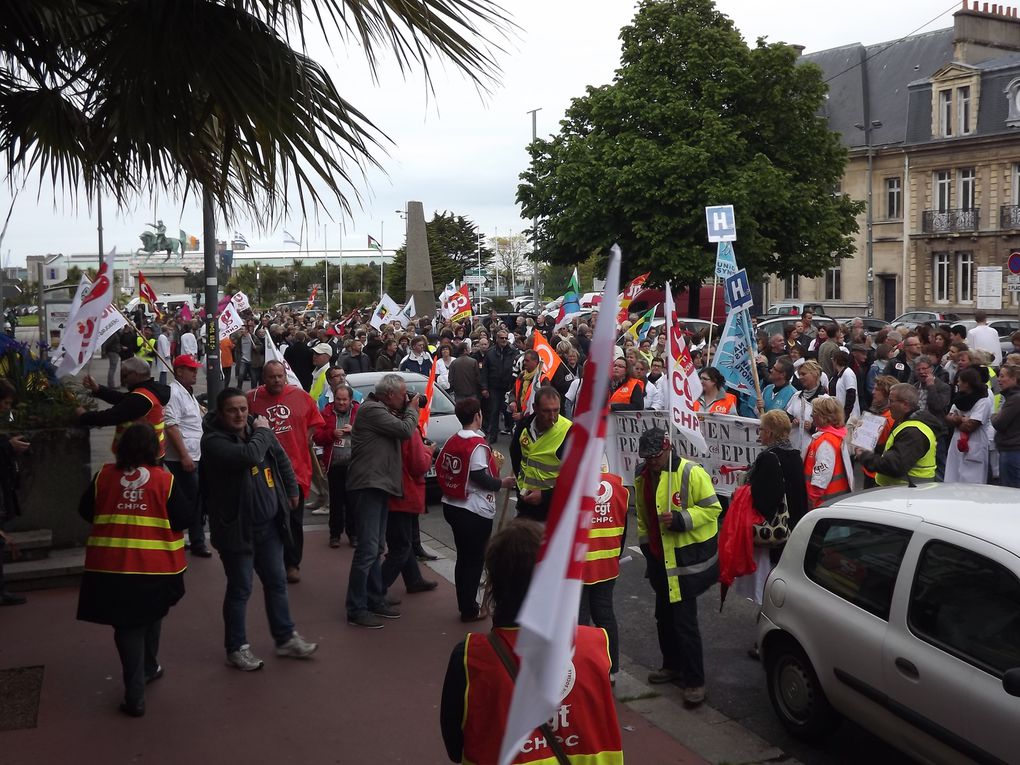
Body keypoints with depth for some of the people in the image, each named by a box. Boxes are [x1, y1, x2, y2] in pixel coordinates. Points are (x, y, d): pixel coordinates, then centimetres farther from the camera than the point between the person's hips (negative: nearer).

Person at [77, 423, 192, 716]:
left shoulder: (104, 475, -2)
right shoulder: (164, 479, -9)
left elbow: (86, 511, 8)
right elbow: (183, 519, -7)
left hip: (111, 564, 1)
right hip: (156, 564, 0)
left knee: (127, 626, 7)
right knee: (150, 618, 25)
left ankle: (135, 694, 2)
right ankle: (149, 668, 40)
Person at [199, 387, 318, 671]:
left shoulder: (256, 427, 3)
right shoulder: (213, 440, -18)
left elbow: (281, 458, 17)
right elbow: (250, 456, -33)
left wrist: (292, 490, 18)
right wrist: (262, 432, -17)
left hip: (269, 523, 7)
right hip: (237, 527, -6)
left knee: (277, 582, 16)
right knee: (240, 589, 4)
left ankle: (286, 638, 29)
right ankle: (237, 648, 20)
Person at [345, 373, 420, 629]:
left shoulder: (381, 411, 19)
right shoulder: (372, 410, -13)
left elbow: (398, 432, 18)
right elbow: (405, 430, -17)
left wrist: (407, 411, 9)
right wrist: (412, 409, 0)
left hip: (379, 484, 11)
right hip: (369, 484, -11)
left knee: (376, 548, 16)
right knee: (368, 548, -11)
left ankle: (376, 601, 25)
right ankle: (356, 610, -6)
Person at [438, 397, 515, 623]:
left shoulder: (452, 441, 6)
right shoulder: (477, 444, -18)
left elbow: (440, 468, 9)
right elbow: (479, 477, -21)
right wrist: (501, 483, -6)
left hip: (452, 506, 8)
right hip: (475, 511, -8)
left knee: (463, 557, 17)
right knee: (474, 560, 4)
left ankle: (465, 604, 26)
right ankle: (470, 610, 10)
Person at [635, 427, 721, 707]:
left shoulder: (692, 473, -17)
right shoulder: (643, 476, 6)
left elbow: (712, 508, -16)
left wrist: (681, 519, -27)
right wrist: (645, 542, 16)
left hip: (688, 559, -7)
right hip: (660, 559, 8)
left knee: (684, 621, -7)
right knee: (664, 616, 20)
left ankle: (694, 681, 4)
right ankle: (673, 665, 38)